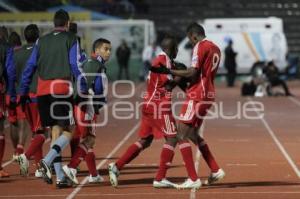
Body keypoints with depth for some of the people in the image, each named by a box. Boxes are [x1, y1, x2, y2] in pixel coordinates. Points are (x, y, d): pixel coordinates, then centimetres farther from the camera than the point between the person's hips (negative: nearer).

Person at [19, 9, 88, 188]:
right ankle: (47, 161, -24)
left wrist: (24, 92, 17)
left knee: (56, 131, 10)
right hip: (62, 89, -5)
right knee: (68, 131, 0)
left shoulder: (41, 41, 16)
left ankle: (60, 177, 7)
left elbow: (30, 67, 14)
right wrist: (83, 89, -3)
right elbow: (76, 66, -6)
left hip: (43, 91, 5)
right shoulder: (71, 39, 3)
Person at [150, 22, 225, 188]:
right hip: (209, 94, 9)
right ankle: (215, 170, 21)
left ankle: (193, 179, -11)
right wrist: (182, 79, 19)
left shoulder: (200, 46, -11)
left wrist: (169, 71, -17)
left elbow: (193, 73, -20)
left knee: (182, 134, -7)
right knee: (193, 134, 21)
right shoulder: (215, 48, 16)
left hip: (197, 95, -9)